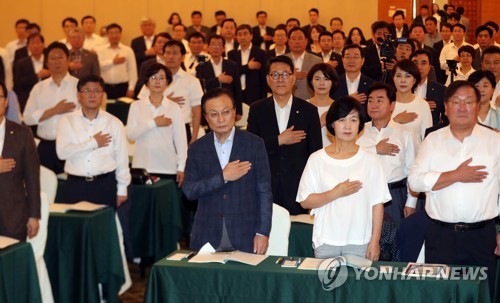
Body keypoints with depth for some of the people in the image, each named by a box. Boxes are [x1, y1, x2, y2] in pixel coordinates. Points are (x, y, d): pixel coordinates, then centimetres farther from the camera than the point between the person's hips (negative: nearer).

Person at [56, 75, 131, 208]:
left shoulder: (114, 123, 3)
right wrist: (93, 143, -12)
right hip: (76, 185, 0)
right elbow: (62, 152, -12)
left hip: (105, 184, 0)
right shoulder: (67, 121, 2)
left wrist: (122, 190, 3)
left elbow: (122, 158, 5)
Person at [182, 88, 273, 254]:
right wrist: (223, 177, -14)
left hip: (245, 237, -1)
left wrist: (263, 232, -5)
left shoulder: (254, 144, -1)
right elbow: (189, 190, -4)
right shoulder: (197, 149, 4)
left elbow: (264, 192, -1)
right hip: (207, 236, 2)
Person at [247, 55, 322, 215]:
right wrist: (279, 141, -11)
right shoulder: (257, 110, 6)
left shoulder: (309, 110, 5)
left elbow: (315, 153, 5)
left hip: (298, 189, 0)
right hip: (265, 187, 0)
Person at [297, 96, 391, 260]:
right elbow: (305, 201, -1)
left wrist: (375, 241, -4)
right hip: (325, 242, 0)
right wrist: (336, 193, -13)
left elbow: (377, 203, 1)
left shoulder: (369, 160, 2)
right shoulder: (317, 159, 2)